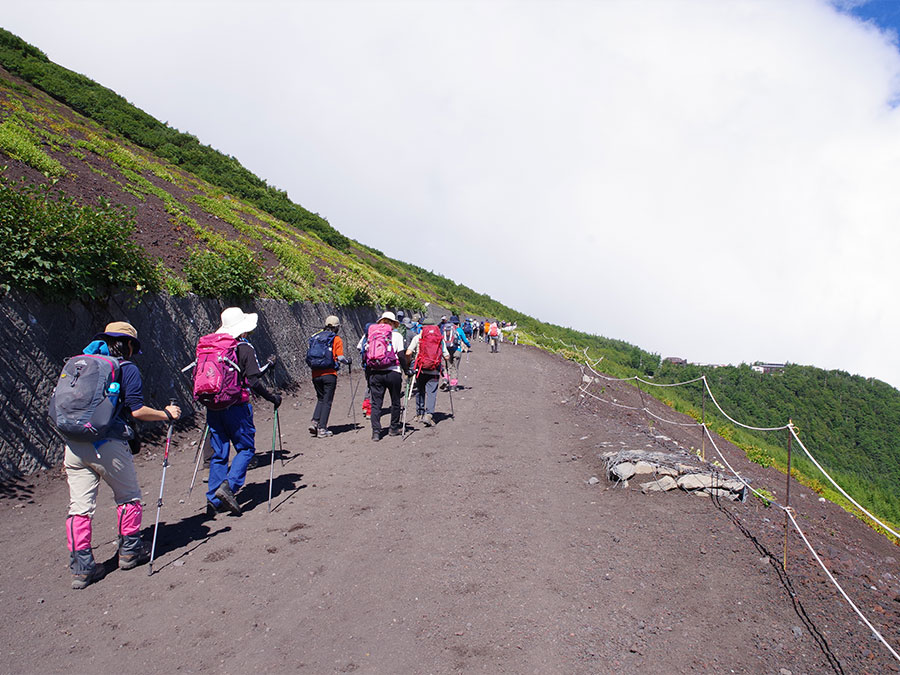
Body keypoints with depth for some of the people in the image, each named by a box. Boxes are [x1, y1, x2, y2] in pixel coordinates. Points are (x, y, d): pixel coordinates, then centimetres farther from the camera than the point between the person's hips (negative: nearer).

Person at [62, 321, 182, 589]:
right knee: (129, 498, 15)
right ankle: (130, 551, 23)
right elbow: (136, 410, -10)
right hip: (108, 445, -5)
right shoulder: (128, 369, -1)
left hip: (73, 444, 5)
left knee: (79, 507, 9)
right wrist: (166, 414, 4)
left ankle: (81, 566, 9)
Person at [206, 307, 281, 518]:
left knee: (218, 453, 12)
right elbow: (253, 382, -14)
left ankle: (213, 500, 10)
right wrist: (272, 398, -3)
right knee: (246, 448, 7)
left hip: (213, 406, 6)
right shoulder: (245, 348, -8)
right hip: (236, 406, -6)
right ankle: (228, 487, -10)